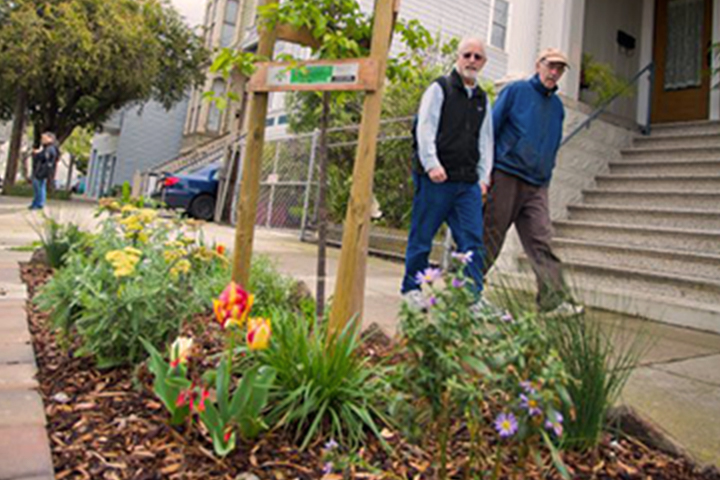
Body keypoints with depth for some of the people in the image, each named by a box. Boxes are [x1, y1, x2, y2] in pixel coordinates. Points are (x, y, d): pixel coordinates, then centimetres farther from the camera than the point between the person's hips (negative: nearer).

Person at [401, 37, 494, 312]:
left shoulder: (482, 99, 20)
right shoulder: (440, 88, 3)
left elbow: (485, 140, 22)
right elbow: (425, 128, -6)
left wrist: (484, 177, 11)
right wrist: (432, 164, -17)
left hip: (468, 183, 5)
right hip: (436, 179, -5)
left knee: (472, 240, 0)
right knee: (422, 236, 2)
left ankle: (474, 296, 8)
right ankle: (411, 289, 17)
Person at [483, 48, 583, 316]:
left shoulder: (557, 106, 19)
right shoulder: (515, 91, 3)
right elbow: (491, 129, -2)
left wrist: (546, 179, 16)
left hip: (536, 186, 5)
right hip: (506, 177, -5)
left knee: (541, 242, -2)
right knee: (489, 237, -1)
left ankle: (556, 300, -5)